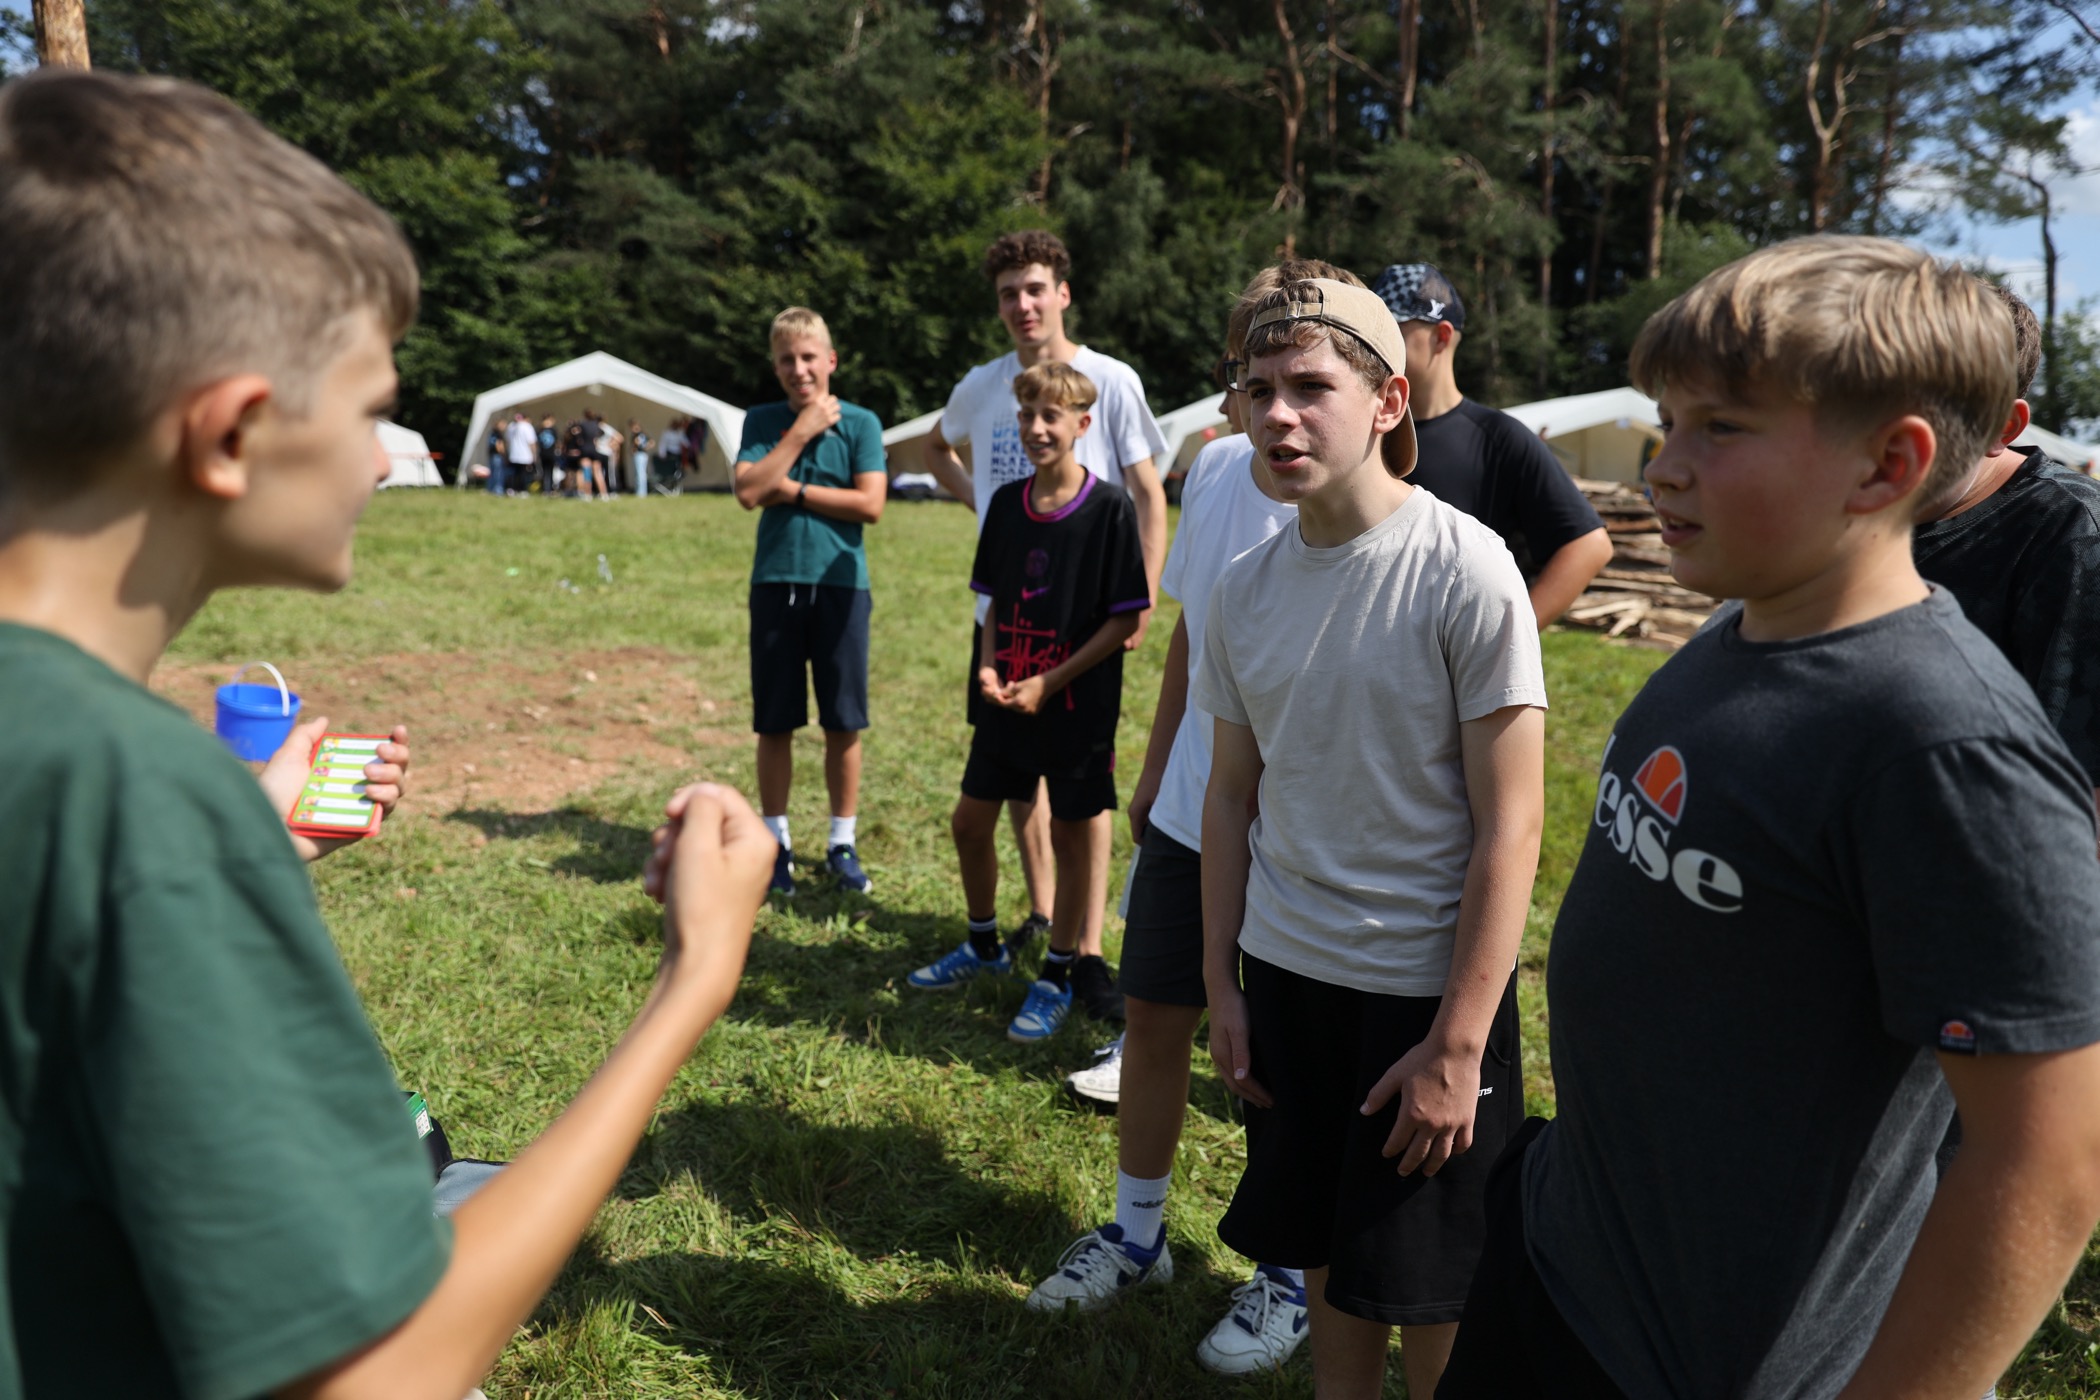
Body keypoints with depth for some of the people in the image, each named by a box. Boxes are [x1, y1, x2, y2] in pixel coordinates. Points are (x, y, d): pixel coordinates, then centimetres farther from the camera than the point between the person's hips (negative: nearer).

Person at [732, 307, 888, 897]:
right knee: (775, 723, 6)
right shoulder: (763, 421, 6)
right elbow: (748, 491, -9)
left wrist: (790, 490, -8)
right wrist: (801, 431, -8)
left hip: (841, 583, -1)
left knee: (843, 722, 5)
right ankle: (775, 841, 21)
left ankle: (843, 843, 19)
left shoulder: (860, 422, 2)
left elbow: (870, 504, -9)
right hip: (776, 582, 1)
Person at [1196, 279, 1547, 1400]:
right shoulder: (1244, 587, 1)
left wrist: (1458, 1044, -15)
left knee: (1430, 1292, 10)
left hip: (1427, 986, -4)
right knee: (1326, 1257, 18)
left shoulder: (1463, 571, -15)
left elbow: (1510, 825, -14)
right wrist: (1222, 987, 9)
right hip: (1284, 972, 5)